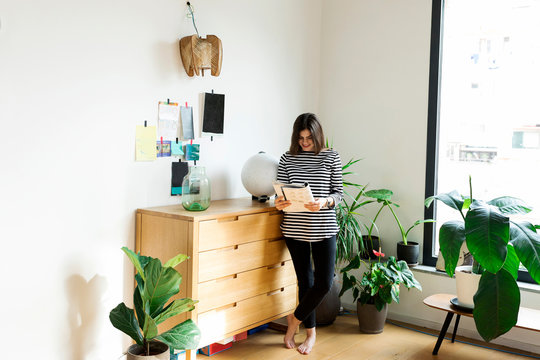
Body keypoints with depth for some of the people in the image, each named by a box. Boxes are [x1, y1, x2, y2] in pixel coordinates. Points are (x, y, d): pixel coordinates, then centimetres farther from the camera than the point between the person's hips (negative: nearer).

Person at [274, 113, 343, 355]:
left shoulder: (331, 157, 0)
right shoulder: (287, 158, 4)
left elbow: (339, 193, 0)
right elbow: (281, 193, 6)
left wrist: (324, 202, -21)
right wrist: (280, 203, -17)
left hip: (324, 229, -1)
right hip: (295, 228, 1)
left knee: (324, 282, -6)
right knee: (305, 280, 9)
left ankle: (294, 319, 18)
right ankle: (311, 332, 25)